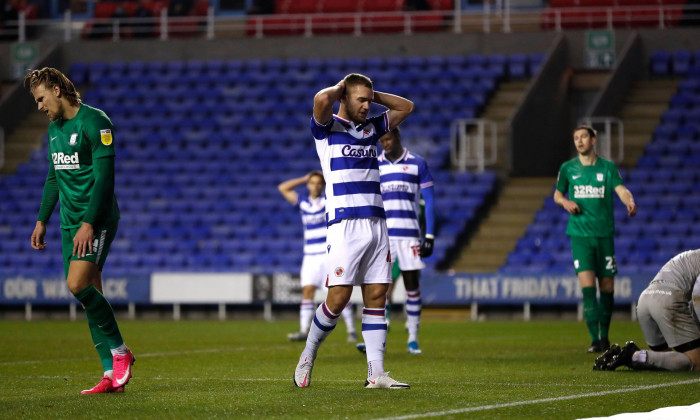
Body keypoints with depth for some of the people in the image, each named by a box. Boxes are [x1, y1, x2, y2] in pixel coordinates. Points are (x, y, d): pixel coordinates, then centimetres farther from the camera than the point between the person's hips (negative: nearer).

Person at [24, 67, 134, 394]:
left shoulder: (94, 122, -11)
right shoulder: (54, 128, 16)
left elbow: (104, 177, -17)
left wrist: (89, 223, -23)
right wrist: (42, 221, 20)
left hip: (97, 220, -8)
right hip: (70, 222, 8)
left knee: (78, 284, -22)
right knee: (89, 295, 3)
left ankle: (119, 351, -6)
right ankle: (112, 374, 4)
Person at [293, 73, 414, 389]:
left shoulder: (372, 128, 19)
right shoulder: (328, 127, 1)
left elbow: (406, 107, 27)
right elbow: (321, 99, -20)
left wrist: (373, 94, 18)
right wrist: (341, 88, 0)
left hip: (376, 223, 6)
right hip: (344, 224, -6)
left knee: (376, 297, 1)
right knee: (339, 298, -11)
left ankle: (376, 373, 0)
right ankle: (307, 357, 9)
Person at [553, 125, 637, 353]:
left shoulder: (608, 167, 5)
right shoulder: (568, 168, 7)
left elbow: (621, 190, -7)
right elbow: (557, 194, 19)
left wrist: (630, 202, -29)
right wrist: (565, 201, -5)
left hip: (604, 234, 1)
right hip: (579, 234, -1)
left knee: (607, 288, 4)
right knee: (587, 286, -13)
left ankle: (604, 336, 22)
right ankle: (594, 339, -12)